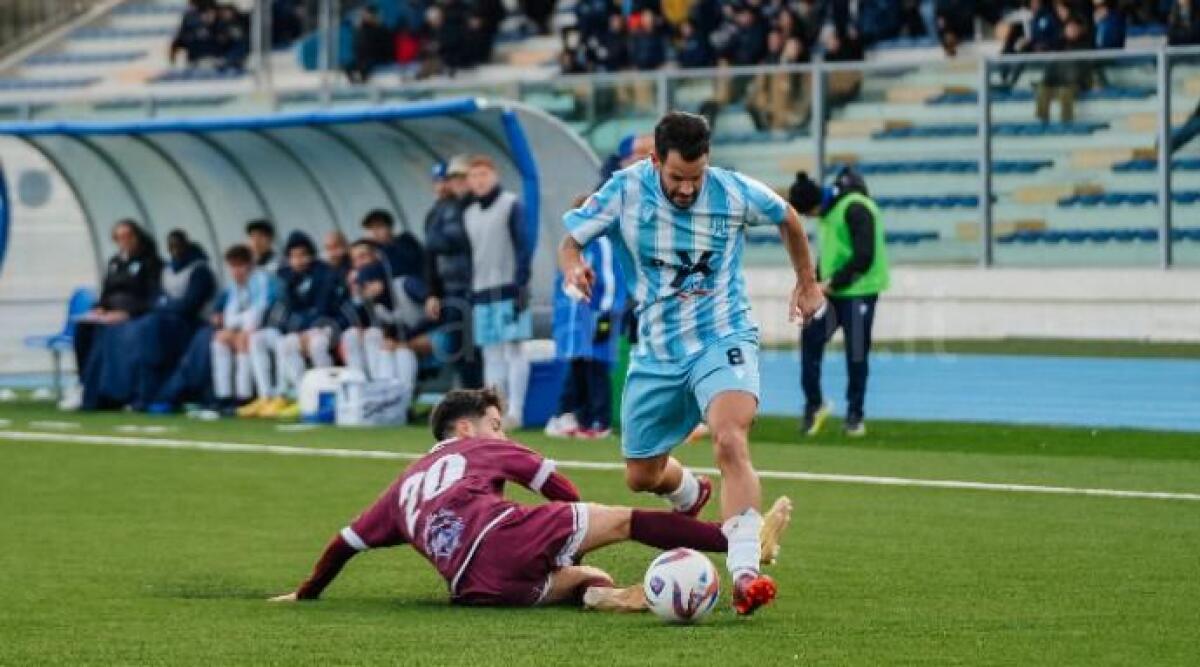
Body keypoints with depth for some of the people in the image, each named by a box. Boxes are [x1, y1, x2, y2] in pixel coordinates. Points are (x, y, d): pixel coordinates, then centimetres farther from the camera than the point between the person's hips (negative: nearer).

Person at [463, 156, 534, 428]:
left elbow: (524, 245, -7)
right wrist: (470, 295, 15)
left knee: (514, 348, -7)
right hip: (482, 291, 6)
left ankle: (515, 410, -10)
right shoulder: (469, 213, 17)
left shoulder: (511, 205, -2)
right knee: (491, 354, 5)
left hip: (508, 289, -6)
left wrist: (521, 284, -14)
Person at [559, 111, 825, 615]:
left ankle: (745, 573, -38)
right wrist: (573, 267, -26)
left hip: (722, 341, -3)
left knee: (730, 443, -30)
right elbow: (571, 239, -2)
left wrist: (807, 284, 20)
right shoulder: (624, 191, -9)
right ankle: (690, 494, 52)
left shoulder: (735, 193, -9)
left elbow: (788, 219, 12)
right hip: (656, 353, 3)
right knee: (641, 476, 13)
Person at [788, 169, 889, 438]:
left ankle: (855, 415, 13)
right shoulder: (827, 210, 7)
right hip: (831, 293, 8)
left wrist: (834, 283, -17)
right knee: (810, 342, -1)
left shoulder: (855, 209, -19)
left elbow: (864, 257, -23)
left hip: (858, 292, -8)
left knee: (856, 355, 0)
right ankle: (814, 404, 12)